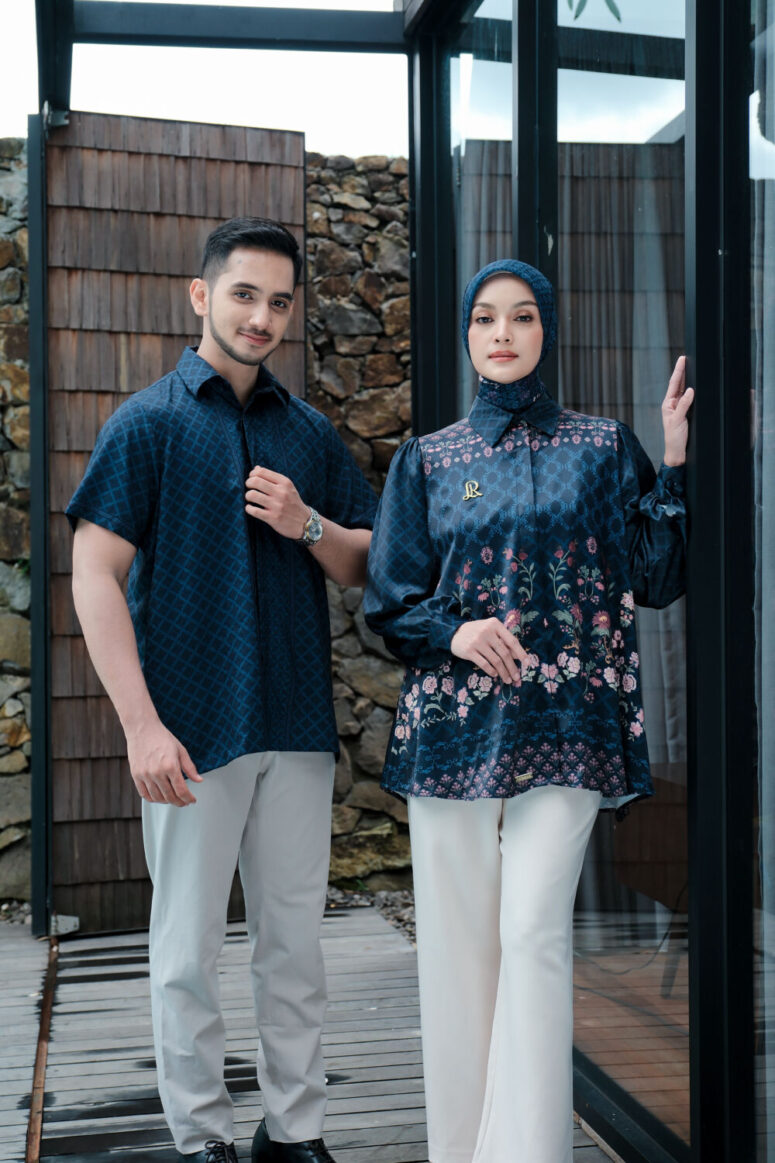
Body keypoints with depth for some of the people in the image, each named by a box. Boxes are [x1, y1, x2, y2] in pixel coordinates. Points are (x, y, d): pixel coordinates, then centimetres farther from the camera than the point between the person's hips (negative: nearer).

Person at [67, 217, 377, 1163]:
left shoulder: (308, 432, 11)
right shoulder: (149, 422, -1)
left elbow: (368, 570, 15)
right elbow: (95, 577, -7)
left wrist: (308, 525, -7)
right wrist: (142, 725, -14)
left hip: (298, 724, 4)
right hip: (195, 727, -4)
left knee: (295, 942, 11)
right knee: (189, 949, 5)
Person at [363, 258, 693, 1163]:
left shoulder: (601, 449, 9)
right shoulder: (427, 460, 11)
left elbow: (655, 578, 2)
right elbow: (389, 599, 8)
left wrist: (675, 462, -6)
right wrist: (456, 631, -10)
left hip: (563, 724, -1)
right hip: (453, 722, 2)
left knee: (534, 933, -10)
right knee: (457, 940, 5)